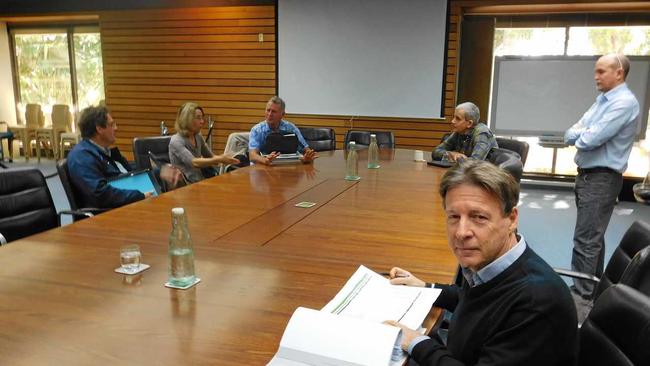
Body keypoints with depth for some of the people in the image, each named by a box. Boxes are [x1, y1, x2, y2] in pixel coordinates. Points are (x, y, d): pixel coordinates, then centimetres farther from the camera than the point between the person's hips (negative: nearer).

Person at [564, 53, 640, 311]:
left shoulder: (624, 103, -16)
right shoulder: (601, 100, 13)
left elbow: (590, 140, -24)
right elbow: (570, 135, 9)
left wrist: (580, 135, -4)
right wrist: (583, 132, -12)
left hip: (602, 179, -9)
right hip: (587, 175, 9)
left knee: (585, 240, -9)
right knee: (593, 236, 17)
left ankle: (582, 296, -2)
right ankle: (594, 287, 29)